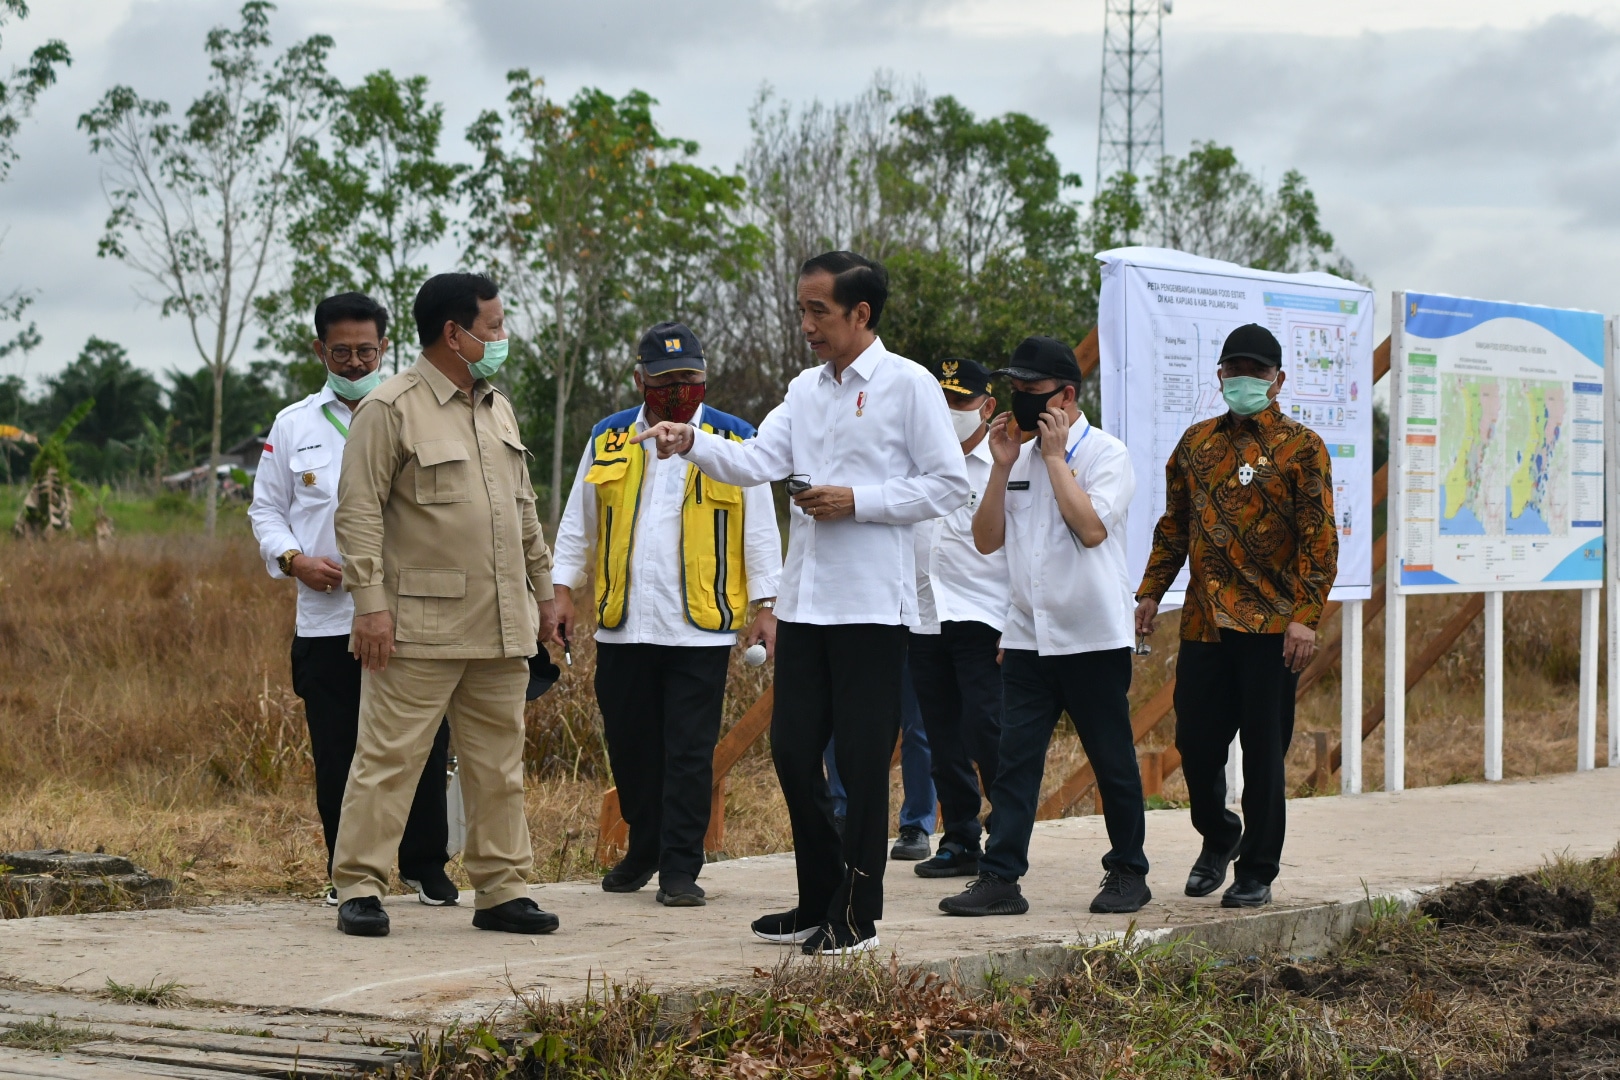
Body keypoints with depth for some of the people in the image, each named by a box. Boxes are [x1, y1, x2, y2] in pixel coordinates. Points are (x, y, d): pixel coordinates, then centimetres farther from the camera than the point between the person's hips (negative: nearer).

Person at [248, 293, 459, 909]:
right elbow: (266, 509, 15)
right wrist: (294, 559, -4)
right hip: (325, 621, 1)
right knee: (336, 757, 3)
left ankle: (425, 867, 14)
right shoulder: (293, 425, 12)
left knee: (422, 747, 0)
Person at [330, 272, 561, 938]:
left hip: (501, 629, 7)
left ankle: (501, 889, 16)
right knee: (388, 758, -5)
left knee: (498, 766, 9)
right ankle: (359, 888, 1)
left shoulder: (498, 409, 17)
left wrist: (543, 590, 21)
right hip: (419, 628, -7)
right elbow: (359, 511, -11)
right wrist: (370, 603, -18)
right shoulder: (391, 409, -7)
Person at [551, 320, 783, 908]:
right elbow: (578, 524, 16)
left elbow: (760, 529, 5)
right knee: (630, 748, 10)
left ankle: (680, 869, 1)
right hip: (621, 626, 3)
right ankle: (644, 850, 27)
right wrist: (563, 589, 8)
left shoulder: (735, 440, 4)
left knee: (689, 753, -4)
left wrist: (765, 605, 0)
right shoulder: (608, 439, 11)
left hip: (701, 629, -3)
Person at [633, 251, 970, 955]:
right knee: (792, 749, 8)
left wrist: (858, 502, -14)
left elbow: (949, 486, -7)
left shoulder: (909, 386, -5)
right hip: (804, 599, 7)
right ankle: (818, 902, 21)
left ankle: (857, 916, 7)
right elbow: (759, 461, 4)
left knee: (862, 761, -2)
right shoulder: (805, 390, 15)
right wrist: (691, 443, -13)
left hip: (872, 604, -7)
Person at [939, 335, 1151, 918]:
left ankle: (1128, 872, 18)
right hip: (1028, 636, 5)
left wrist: (1055, 457, -15)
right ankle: (999, 878, -2)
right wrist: (1003, 466, -3)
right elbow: (987, 539, 6)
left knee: (1112, 761, 6)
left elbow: (1092, 527, -21)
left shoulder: (1106, 454, -6)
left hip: (1093, 638, -5)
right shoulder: (1018, 456, 11)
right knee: (1014, 759, -1)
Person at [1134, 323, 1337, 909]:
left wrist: (1305, 616, -15)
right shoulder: (1197, 442, 13)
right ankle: (1218, 837, 32)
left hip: (1270, 627, -4)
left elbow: (1319, 538, -7)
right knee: (1195, 740, 6)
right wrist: (1151, 591, 12)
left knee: (1264, 751, 0)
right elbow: (1174, 525, 20)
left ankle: (1257, 871, 10)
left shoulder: (1301, 448, -2)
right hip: (1203, 622, 4)